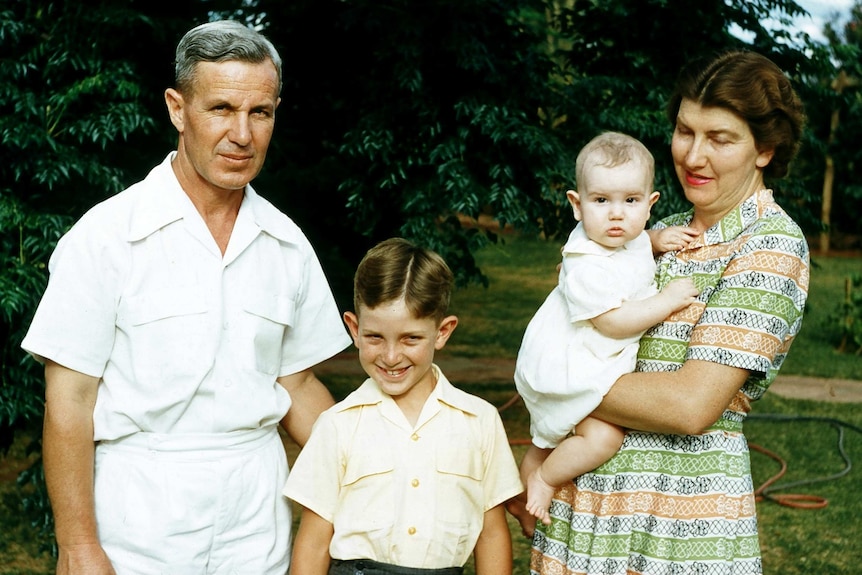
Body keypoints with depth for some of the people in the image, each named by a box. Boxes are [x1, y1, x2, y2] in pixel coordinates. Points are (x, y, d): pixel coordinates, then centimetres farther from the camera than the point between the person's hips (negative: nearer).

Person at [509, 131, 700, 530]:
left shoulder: (632, 239, -1)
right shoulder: (588, 265, -30)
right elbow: (612, 322, -29)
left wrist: (658, 241, 4)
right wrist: (667, 301, -24)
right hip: (567, 368, -10)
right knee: (603, 436, -23)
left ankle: (522, 498, 41)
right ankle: (542, 481, -1)